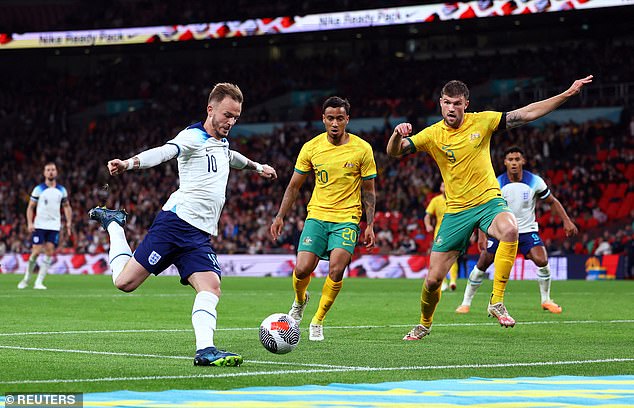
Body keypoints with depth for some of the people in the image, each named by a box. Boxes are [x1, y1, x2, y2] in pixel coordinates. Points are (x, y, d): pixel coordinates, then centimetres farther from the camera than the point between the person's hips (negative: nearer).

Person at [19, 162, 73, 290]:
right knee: (36, 252, -8)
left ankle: (39, 282, -3)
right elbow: (30, 207, 3)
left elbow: (66, 206, 17)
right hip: (39, 225, -2)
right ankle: (26, 279, 9)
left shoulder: (61, 190, 9)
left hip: (54, 226, 2)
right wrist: (30, 223, -10)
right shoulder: (38, 189, 1)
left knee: (49, 253, -7)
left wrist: (69, 222, 4)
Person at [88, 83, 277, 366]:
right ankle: (114, 224, 19)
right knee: (125, 281, -7)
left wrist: (257, 166, 63)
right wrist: (130, 163, -45)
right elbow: (164, 152, -27)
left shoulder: (220, 143, 21)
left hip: (200, 236, 7)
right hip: (176, 222, -7)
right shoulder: (194, 136, -7)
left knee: (211, 287, -15)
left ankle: (205, 350, -24)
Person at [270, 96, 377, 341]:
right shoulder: (311, 147, 0)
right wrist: (280, 217, 4)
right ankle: (300, 301, 24)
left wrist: (370, 225, 0)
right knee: (302, 268, -11)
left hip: (347, 218, -1)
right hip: (317, 215, 1)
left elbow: (368, 190, 5)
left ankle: (317, 322, 0)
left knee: (336, 270, -18)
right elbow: (294, 186, 9)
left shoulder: (362, 149, -4)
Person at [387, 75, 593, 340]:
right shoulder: (433, 135, -2)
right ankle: (424, 324, 31)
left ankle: (496, 301, -27)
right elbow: (394, 152, -8)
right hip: (456, 211, 1)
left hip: (489, 202, -1)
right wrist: (397, 134, -32)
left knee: (510, 229, -38)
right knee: (433, 280, 0)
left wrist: (568, 94, -7)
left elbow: (526, 114, -1)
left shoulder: (481, 121, -2)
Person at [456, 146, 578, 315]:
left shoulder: (535, 181, -10)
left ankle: (546, 300, 2)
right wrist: (483, 235, -15)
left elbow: (552, 201, 3)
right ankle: (466, 303, 11)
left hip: (527, 230, 0)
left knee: (542, 261, -20)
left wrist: (567, 221, -4)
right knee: (481, 264, -5)